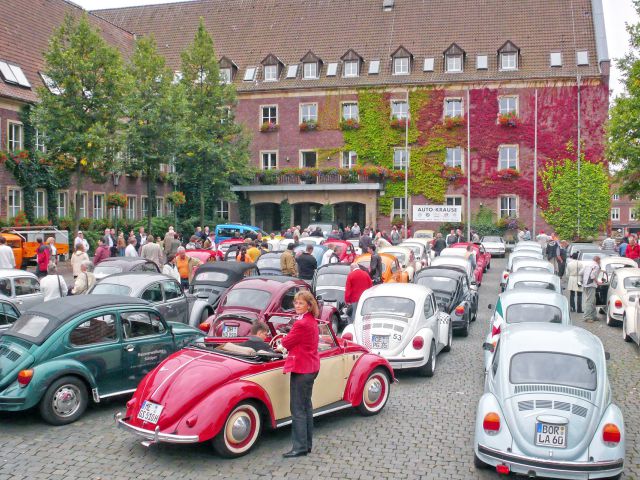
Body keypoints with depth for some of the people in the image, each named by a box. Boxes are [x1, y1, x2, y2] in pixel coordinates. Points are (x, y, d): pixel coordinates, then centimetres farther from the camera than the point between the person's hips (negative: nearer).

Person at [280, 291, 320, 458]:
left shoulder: (301, 324, -20)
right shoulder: (312, 321, 9)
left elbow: (287, 342, -11)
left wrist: (283, 339, 9)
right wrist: (288, 342, 4)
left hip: (301, 369, -10)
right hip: (311, 367, 10)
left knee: (297, 409, -3)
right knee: (306, 406, 15)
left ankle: (300, 447, 1)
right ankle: (307, 444, 23)